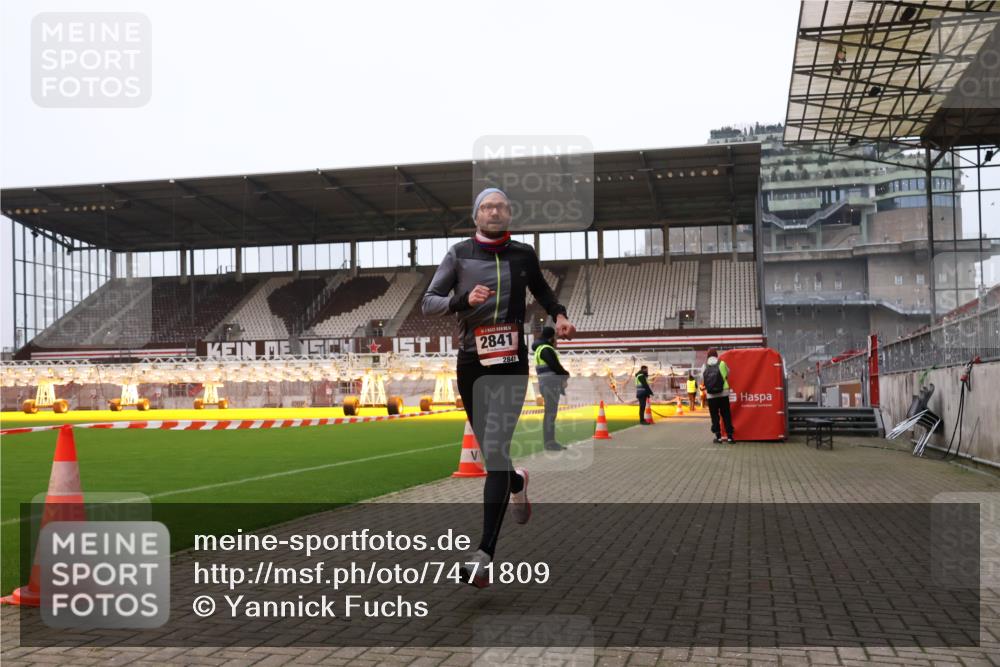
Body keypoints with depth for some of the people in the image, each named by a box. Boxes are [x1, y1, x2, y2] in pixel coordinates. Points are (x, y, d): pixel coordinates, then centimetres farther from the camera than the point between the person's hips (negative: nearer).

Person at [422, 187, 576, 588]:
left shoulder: (523, 254, 7)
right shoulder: (459, 254, 3)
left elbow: (541, 289, 26)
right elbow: (427, 303, -2)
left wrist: (558, 314, 7)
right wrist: (463, 300, -19)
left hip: (511, 364, -1)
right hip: (470, 363, 1)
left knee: (495, 452, -14)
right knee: (491, 451, 11)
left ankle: (485, 554, -17)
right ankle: (516, 482, 49)